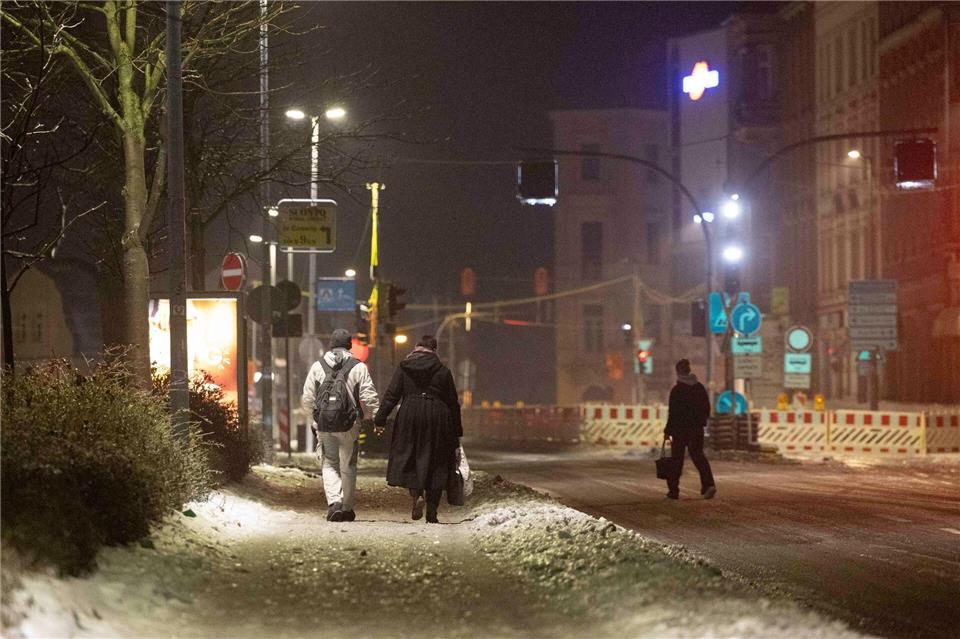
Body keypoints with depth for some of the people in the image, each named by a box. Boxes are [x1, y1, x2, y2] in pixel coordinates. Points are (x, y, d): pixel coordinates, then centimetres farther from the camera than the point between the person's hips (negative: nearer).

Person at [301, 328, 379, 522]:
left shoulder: (317, 366, 4)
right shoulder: (359, 367, -3)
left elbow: (307, 399, 6)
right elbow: (369, 397, -6)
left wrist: (314, 419, 22)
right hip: (350, 426, -1)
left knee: (329, 464, 10)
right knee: (348, 466, 11)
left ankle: (334, 501, -11)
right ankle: (347, 508, 17)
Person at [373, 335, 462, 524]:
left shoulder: (403, 368, 5)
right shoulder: (443, 371, 4)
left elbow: (391, 395, -1)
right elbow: (453, 403, 6)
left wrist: (380, 420, 2)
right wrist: (456, 431, 12)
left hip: (409, 417, 0)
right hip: (437, 419, 0)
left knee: (409, 459, 10)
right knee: (436, 464, 5)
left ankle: (416, 495, -16)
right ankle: (432, 513, 3)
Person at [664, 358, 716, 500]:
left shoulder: (676, 390, -13)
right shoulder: (700, 388, 5)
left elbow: (673, 413, -14)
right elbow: (707, 409, 9)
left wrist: (668, 430, -5)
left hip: (680, 429, -5)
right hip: (697, 430, 5)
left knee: (677, 460, 5)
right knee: (698, 456, 9)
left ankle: (673, 490, 11)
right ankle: (708, 484, -11)